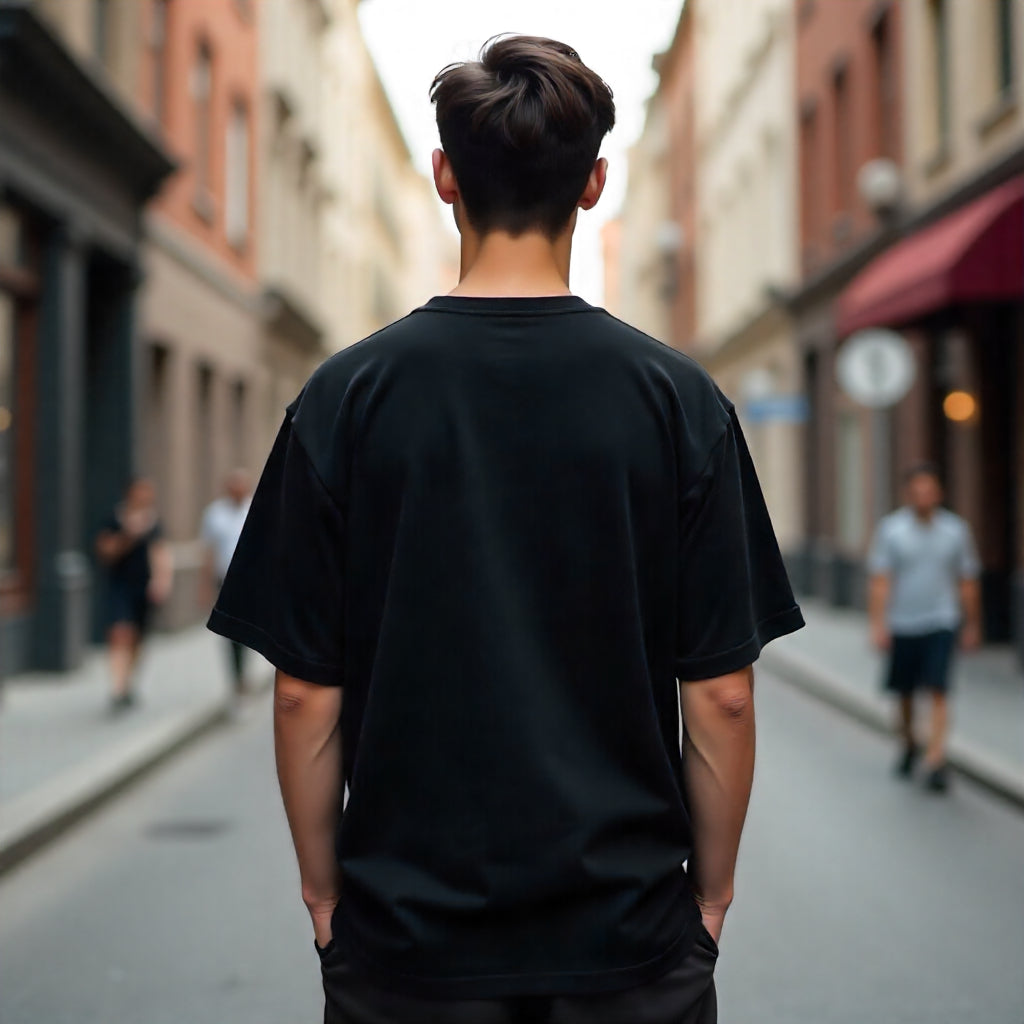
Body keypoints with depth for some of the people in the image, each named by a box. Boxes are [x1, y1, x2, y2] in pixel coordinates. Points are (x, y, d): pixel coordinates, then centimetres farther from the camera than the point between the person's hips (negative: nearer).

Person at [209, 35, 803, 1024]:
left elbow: (306, 690, -5)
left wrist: (324, 888, 8)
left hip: (406, 938, 0)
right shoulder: (679, 398, -7)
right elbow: (720, 692, -6)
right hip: (631, 939, 0)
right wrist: (711, 887, 8)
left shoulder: (346, 395, -7)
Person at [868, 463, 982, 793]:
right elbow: (880, 581, -5)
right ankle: (909, 744, 35)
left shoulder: (956, 530, 2)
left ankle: (935, 760, -13)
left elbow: (968, 583, 10)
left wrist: (972, 626, 13)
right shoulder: (890, 529, -3)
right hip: (902, 625, 0)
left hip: (941, 623, 0)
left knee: (938, 690, -12)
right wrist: (878, 625, -11)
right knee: (904, 692, 10)